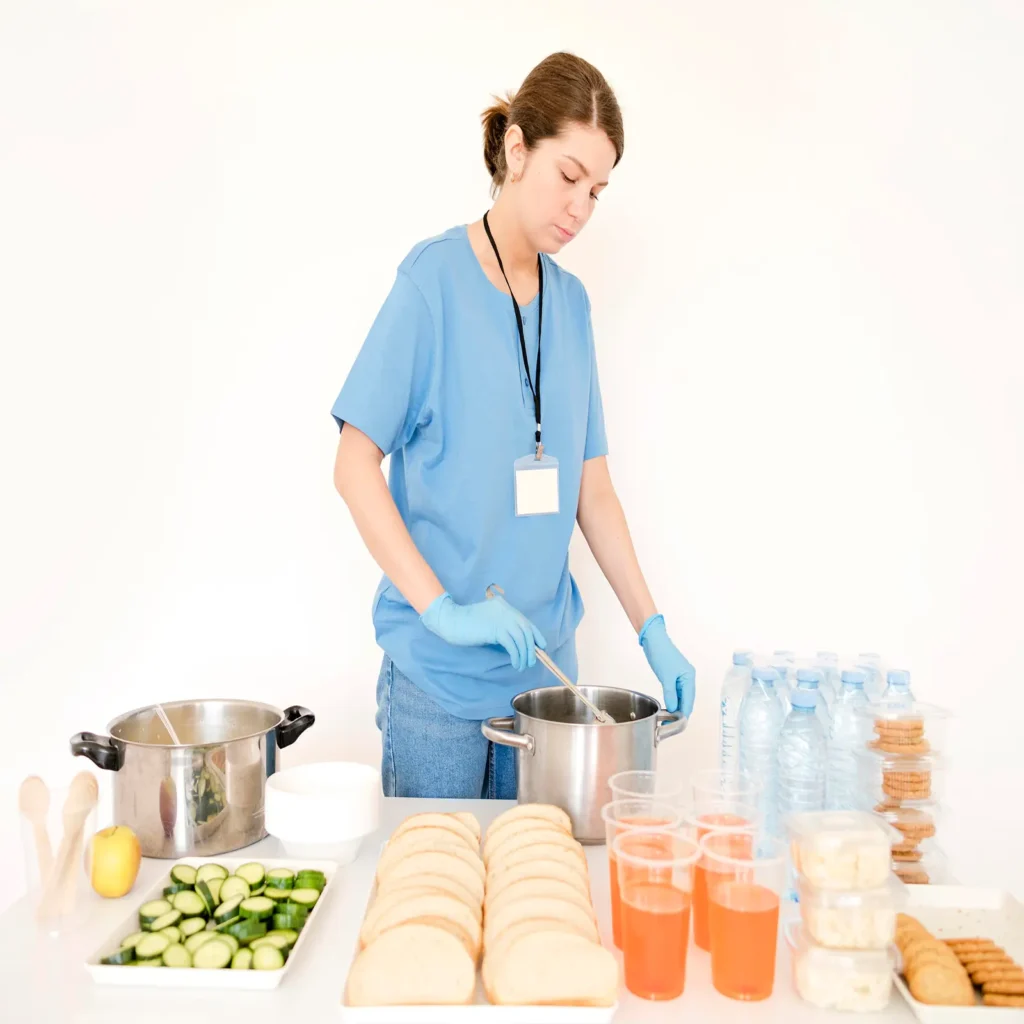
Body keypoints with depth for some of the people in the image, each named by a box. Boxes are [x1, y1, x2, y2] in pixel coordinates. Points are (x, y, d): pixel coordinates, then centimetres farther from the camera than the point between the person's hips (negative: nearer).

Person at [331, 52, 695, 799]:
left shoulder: (571, 302, 7)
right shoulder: (435, 280, -10)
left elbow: (591, 485, 9)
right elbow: (355, 466, -11)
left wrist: (652, 630, 4)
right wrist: (443, 609, -18)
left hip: (544, 656, 5)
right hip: (438, 673, -5)